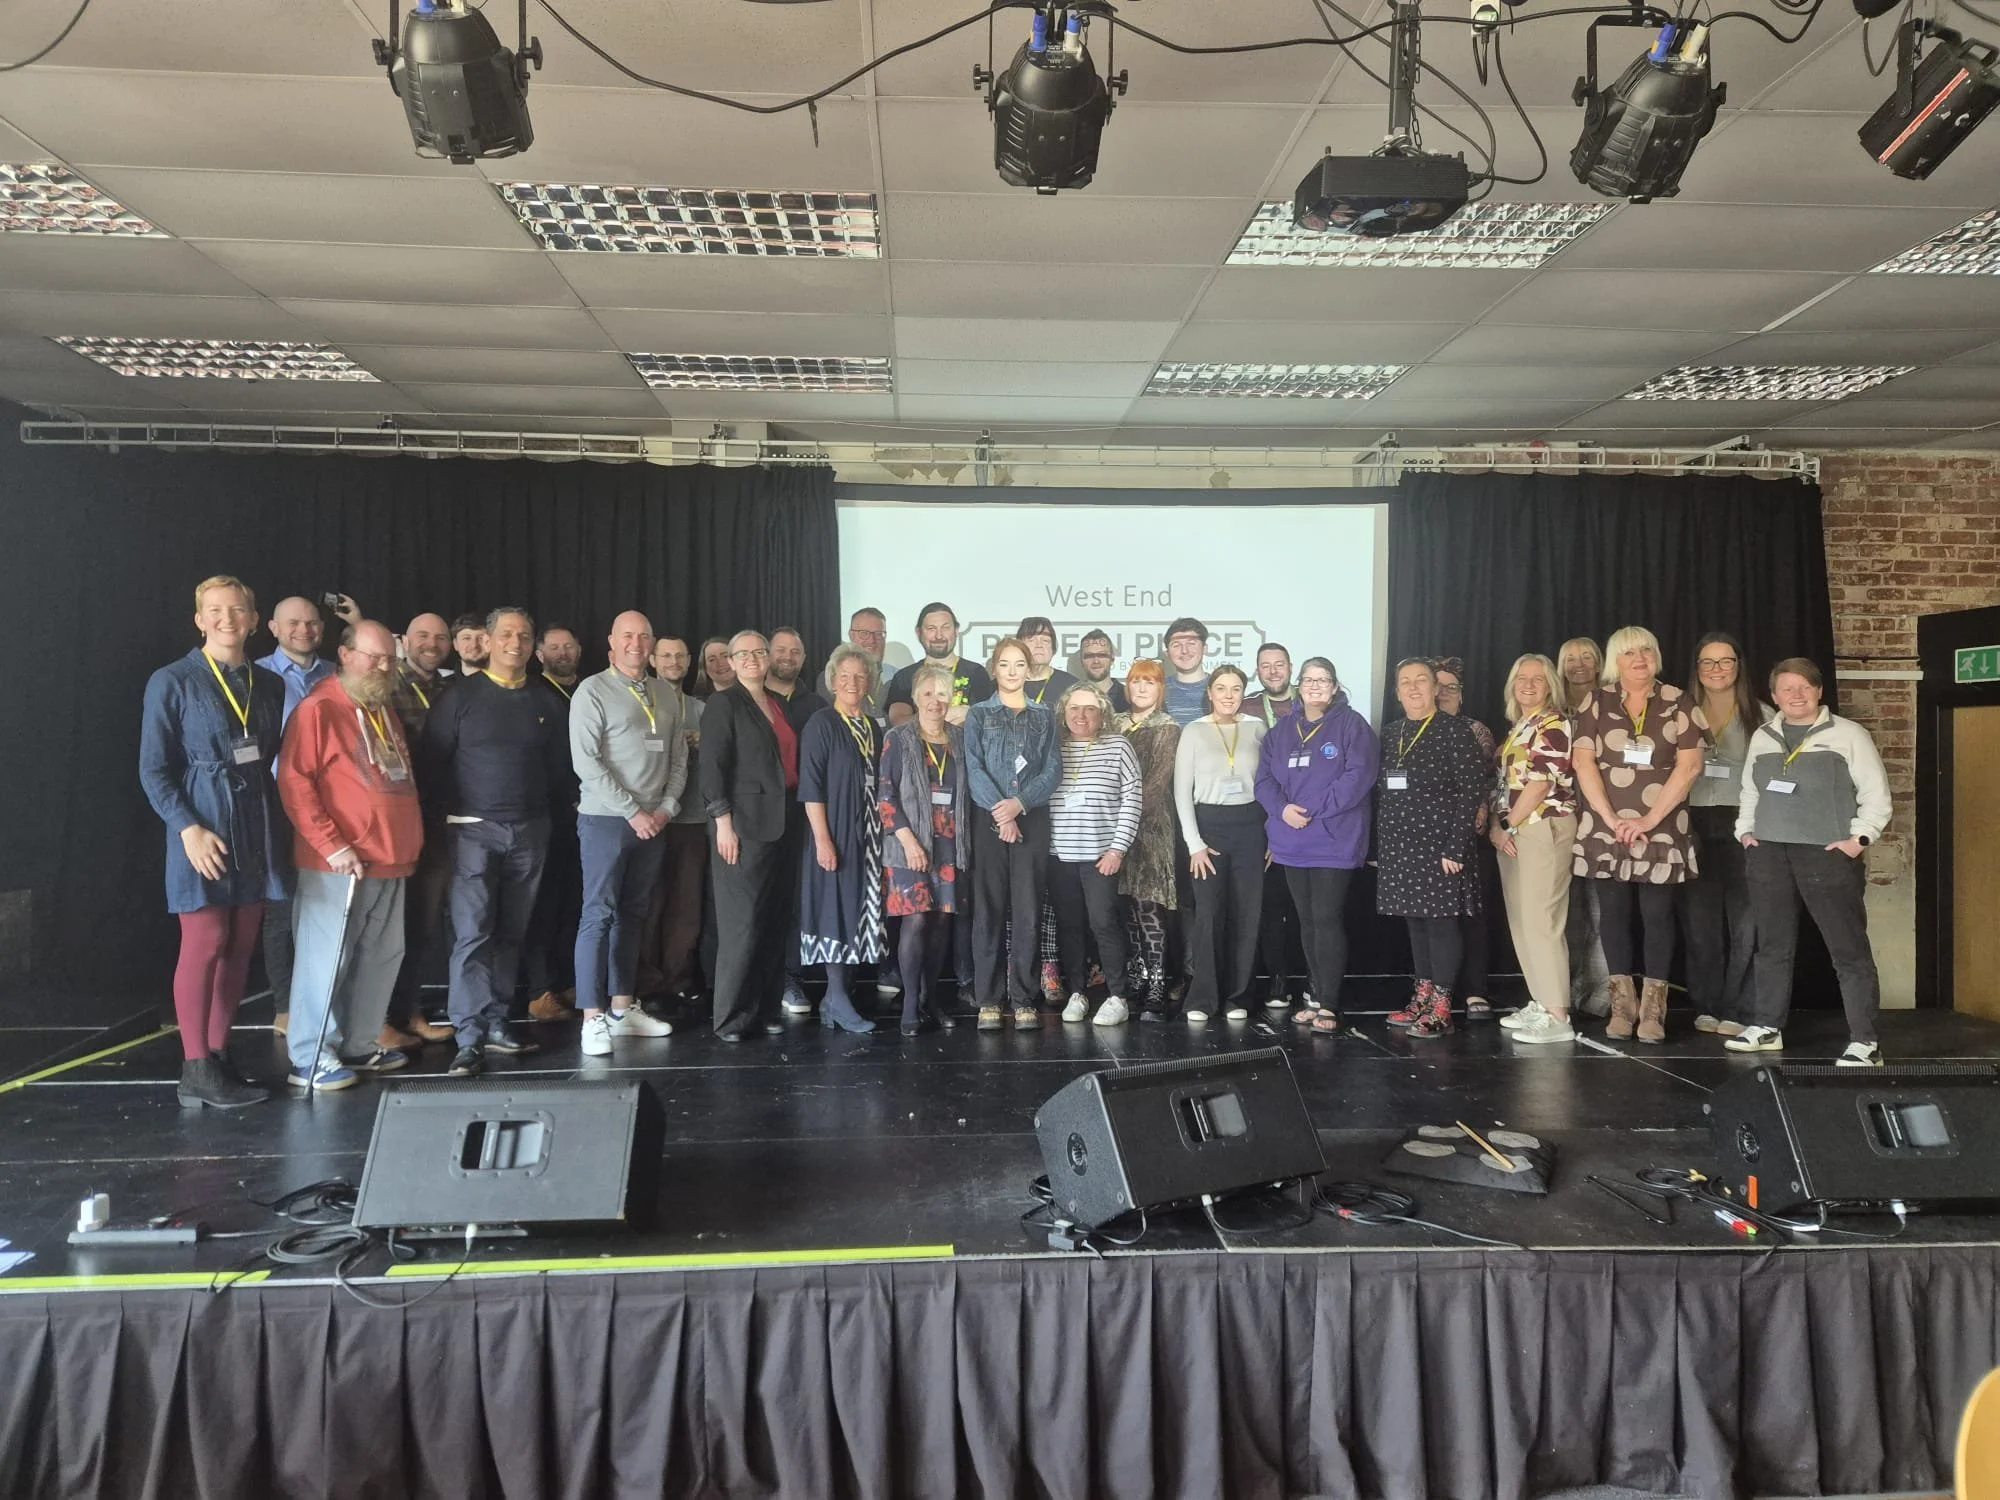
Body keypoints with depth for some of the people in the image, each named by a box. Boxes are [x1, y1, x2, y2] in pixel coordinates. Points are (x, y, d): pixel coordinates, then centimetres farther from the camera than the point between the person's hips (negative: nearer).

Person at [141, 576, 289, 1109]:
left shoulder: (269, 685, 10)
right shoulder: (172, 683, -4)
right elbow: (154, 769, -6)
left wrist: (277, 824, 7)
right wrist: (188, 828, -16)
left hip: (257, 833, 5)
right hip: (202, 831, -5)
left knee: (240, 947, 8)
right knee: (204, 945, -5)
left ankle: (219, 1058, 19)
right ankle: (196, 1071, 4)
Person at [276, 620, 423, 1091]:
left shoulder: (386, 711, 17)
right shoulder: (319, 709, -8)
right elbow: (293, 781, -15)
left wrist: (409, 844, 15)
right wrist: (331, 845, -18)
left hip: (390, 862, 8)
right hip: (339, 865, -8)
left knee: (381, 958, 12)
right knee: (327, 960, -2)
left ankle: (358, 1046, 23)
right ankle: (310, 1059, 7)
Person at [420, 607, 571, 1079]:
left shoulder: (548, 701, 8)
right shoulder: (461, 695, -1)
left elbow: (562, 765, 14)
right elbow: (431, 760, -1)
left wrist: (546, 804, 7)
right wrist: (458, 807, -3)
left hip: (530, 831, 4)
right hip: (475, 830, -3)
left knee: (511, 933, 10)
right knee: (471, 934, -7)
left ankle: (495, 1022, 19)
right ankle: (471, 1037, -4)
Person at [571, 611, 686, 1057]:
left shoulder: (666, 695, 12)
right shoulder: (592, 691, -5)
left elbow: (678, 757, 13)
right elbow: (587, 762, -13)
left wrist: (666, 807, -1)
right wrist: (632, 812, -14)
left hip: (653, 822, 6)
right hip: (606, 820, -6)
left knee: (632, 916, 11)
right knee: (598, 916, -5)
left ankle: (623, 1007, 18)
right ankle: (594, 1018, -2)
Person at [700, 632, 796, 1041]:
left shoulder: (777, 706, 17)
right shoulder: (724, 703, -2)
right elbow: (712, 766, -10)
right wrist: (723, 821, -17)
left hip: (780, 825, 7)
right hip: (744, 824, -7)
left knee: (774, 924, 7)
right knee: (742, 924, -6)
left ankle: (766, 1008, 15)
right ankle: (732, 1017, 2)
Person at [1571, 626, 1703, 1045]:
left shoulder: (1677, 704, 3)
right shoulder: (1597, 702, 5)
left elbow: (1689, 766, -4)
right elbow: (1583, 761, -1)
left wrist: (1649, 820, -11)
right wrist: (1611, 819, -10)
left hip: (1661, 829, -1)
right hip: (1607, 828, 1)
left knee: (1657, 914, 0)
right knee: (1614, 913, 4)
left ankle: (1653, 1009, 7)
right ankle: (1621, 1005, 12)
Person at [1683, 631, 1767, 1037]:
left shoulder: (1761, 716, 5)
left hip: (1743, 826, -2)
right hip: (1695, 825, 2)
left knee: (1745, 920, -4)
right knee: (1700, 920, 5)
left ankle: (1736, 1010, 3)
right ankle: (1706, 1006, 14)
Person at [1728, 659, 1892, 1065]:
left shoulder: (1848, 735, -1)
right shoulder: (1762, 737, 14)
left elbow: (1876, 796, -3)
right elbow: (1750, 792, 22)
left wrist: (1858, 838, -12)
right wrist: (1745, 831, 10)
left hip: (1829, 855, -5)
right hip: (1768, 854, 5)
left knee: (1849, 949, -5)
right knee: (1773, 945, 11)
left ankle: (1864, 1041, -2)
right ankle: (1767, 1027, 20)